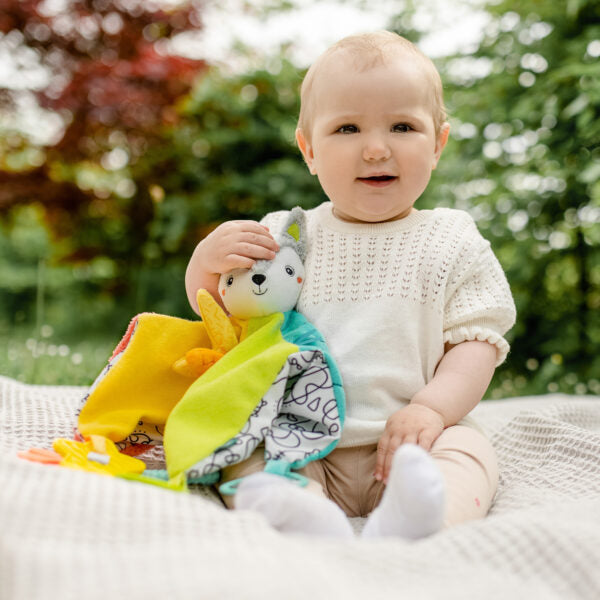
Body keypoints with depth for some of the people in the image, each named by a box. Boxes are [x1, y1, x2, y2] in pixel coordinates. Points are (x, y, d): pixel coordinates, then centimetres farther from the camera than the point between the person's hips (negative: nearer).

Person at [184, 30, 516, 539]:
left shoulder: (452, 243, 4)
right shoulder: (285, 237, 7)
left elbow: (477, 340, 0)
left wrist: (433, 407, -18)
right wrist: (208, 258, -9)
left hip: (408, 438, 0)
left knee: (470, 450, -26)